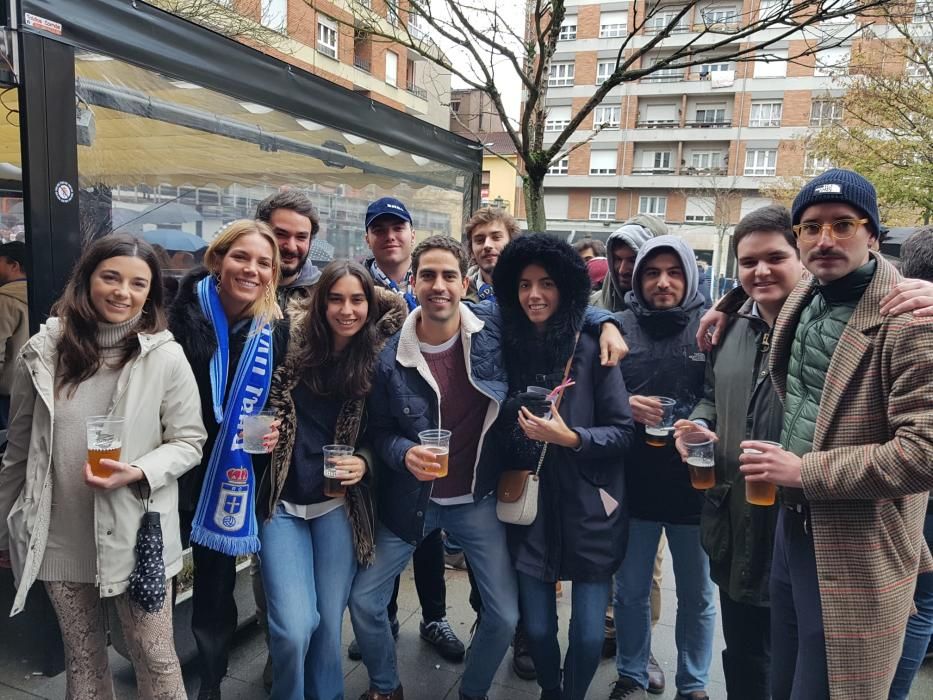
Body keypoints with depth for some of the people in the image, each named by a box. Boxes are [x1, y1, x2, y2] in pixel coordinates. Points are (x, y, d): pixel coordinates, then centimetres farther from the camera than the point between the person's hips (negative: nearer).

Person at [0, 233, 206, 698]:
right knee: (82, 660, 21)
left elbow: (189, 442, -4)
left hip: (136, 537, -3)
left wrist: (138, 472, -22)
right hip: (59, 539, 3)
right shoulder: (41, 352, -3)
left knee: (157, 662, 8)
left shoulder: (165, 356, -11)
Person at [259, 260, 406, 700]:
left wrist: (364, 462, -12)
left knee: (330, 620, 10)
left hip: (339, 503, 1)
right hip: (282, 501, -1)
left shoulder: (377, 359, -3)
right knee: (294, 627, -4)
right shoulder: (292, 341, -5)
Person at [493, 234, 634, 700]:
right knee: (537, 627, 12)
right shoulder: (509, 349, 1)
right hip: (529, 511, 3)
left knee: (588, 634, 6)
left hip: (587, 512, -2)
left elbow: (624, 431, -8)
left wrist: (570, 437, -22)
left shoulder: (591, 351, -9)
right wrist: (505, 484, -5)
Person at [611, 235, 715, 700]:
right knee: (630, 592, 15)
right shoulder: (620, 326, 1)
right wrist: (624, 404, -14)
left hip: (694, 483, -1)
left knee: (697, 596, 16)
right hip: (634, 480, 1)